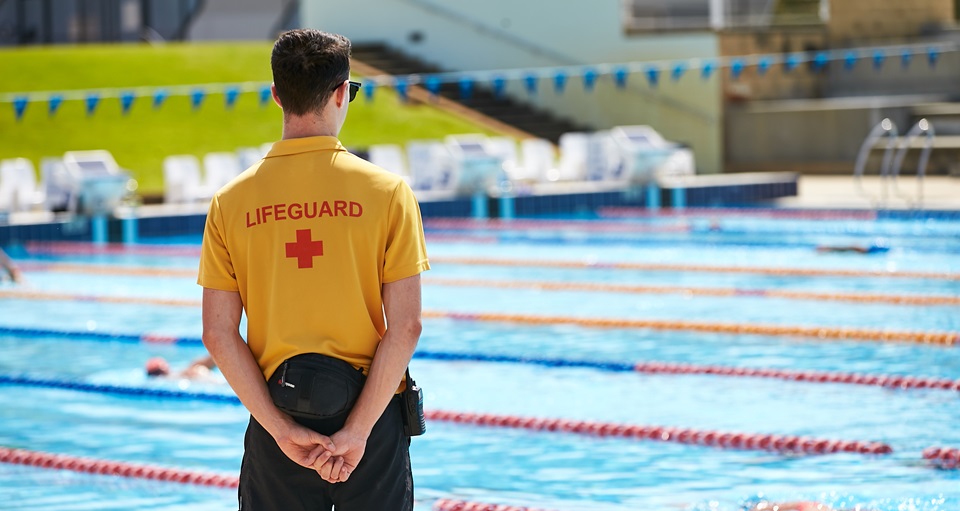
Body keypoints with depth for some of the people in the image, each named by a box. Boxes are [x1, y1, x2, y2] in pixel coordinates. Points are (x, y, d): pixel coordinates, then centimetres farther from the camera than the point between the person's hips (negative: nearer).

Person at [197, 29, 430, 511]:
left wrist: (282, 430, -6)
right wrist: (357, 431, -10)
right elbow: (406, 326, -12)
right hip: (371, 416, -1)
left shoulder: (231, 203, -1)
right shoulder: (387, 191, -6)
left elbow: (219, 334, -5)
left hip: (276, 418, 1)